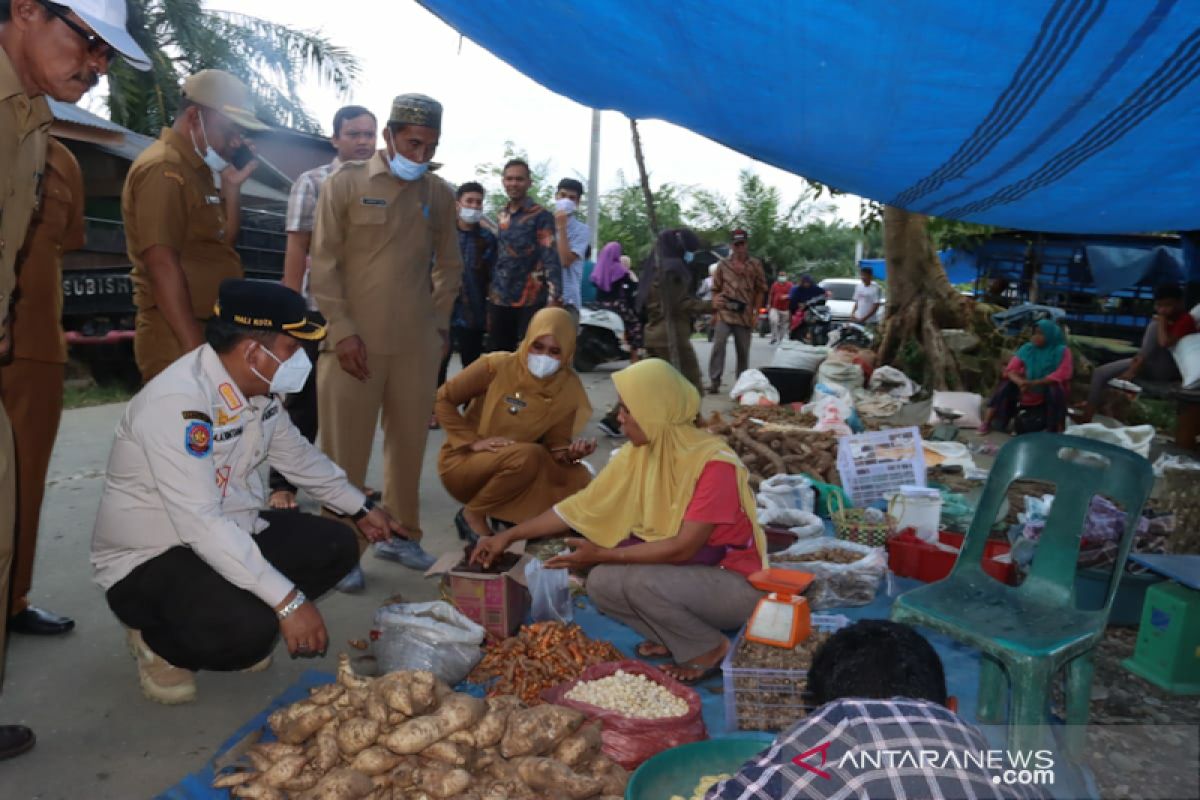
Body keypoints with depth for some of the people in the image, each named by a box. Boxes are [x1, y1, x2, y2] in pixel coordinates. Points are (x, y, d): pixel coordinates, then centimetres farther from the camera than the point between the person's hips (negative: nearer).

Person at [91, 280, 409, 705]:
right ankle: (157, 639, 2)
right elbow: (201, 525, -35)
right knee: (249, 632, -31)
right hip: (148, 561, -8)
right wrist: (289, 602, -36)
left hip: (230, 536, 8)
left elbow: (297, 454, 15)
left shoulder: (260, 388, -4)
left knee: (335, 546, -3)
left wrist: (362, 508, 18)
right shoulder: (178, 403, -30)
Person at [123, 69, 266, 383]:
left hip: (209, 335, 9)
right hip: (179, 343, -9)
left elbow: (222, 246, 19)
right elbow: (162, 265, -20)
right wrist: (194, 349, -23)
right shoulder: (164, 169, -12)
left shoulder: (198, 169, 16)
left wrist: (231, 187, 7)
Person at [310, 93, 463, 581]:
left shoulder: (439, 194, 9)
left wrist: (440, 324, 8)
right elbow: (323, 264, -4)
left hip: (417, 344, 4)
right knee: (345, 450, 2)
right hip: (355, 342, -3)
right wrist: (342, 331, -11)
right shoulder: (345, 184, -1)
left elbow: (449, 265, 17)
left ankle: (401, 534, 26)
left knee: (409, 444, 11)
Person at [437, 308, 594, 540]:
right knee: (527, 455, -33)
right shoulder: (497, 366, -17)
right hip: (463, 461, -4)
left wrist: (570, 453, -25)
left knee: (579, 481, -17)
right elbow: (442, 399, -10)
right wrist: (473, 442, -18)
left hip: (517, 468, 5)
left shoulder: (568, 388, -6)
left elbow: (556, 445, -2)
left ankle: (507, 513, 1)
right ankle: (473, 515, -12)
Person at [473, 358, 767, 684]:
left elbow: (683, 548, -27)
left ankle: (709, 648, -4)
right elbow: (585, 504, 0)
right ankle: (675, 637, 6)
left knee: (642, 581, -30)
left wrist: (603, 554, -25)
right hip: (684, 569, 7)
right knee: (602, 583, -12)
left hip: (736, 583, -6)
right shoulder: (638, 452, -5)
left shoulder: (714, 463, -27)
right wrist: (509, 535, -1)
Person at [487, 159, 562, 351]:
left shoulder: (541, 217, -6)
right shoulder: (502, 215, 13)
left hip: (531, 301, -6)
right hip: (499, 300, 6)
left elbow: (551, 259, -14)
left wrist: (555, 299, -23)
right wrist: (490, 294, 17)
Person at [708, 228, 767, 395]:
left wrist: (756, 312, 0)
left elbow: (761, 290, 7)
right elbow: (715, 289, 12)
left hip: (745, 315, 0)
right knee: (718, 345, -15)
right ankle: (714, 381, -11)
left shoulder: (755, 265, 5)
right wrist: (715, 304, -5)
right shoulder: (723, 264, 7)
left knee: (743, 351, 8)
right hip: (724, 313, 0)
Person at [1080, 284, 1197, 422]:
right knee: (1100, 373, -1)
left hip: (1167, 369, -8)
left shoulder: (1186, 320, -11)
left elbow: (1165, 343, -28)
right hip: (1149, 366, 8)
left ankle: (1132, 371, -24)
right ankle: (1087, 417, -8)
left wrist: (1162, 322, -14)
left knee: (1155, 325, -24)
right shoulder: (1164, 319, 17)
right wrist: (1140, 358, -1)